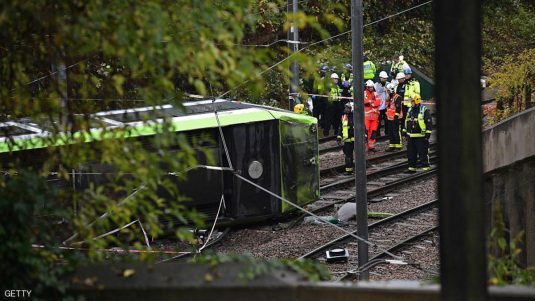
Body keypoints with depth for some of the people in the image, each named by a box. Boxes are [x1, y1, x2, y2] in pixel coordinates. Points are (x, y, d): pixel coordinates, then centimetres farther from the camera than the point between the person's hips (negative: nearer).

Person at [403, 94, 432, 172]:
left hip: (421, 137, -7)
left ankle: (425, 167, 2)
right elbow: (406, 122, 24)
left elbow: (429, 123, -10)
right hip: (410, 136, 7)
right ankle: (412, 167, 18)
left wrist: (428, 133, -15)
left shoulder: (424, 111, -8)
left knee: (423, 153, -4)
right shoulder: (410, 111, 15)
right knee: (411, 153, 9)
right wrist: (405, 131, 22)